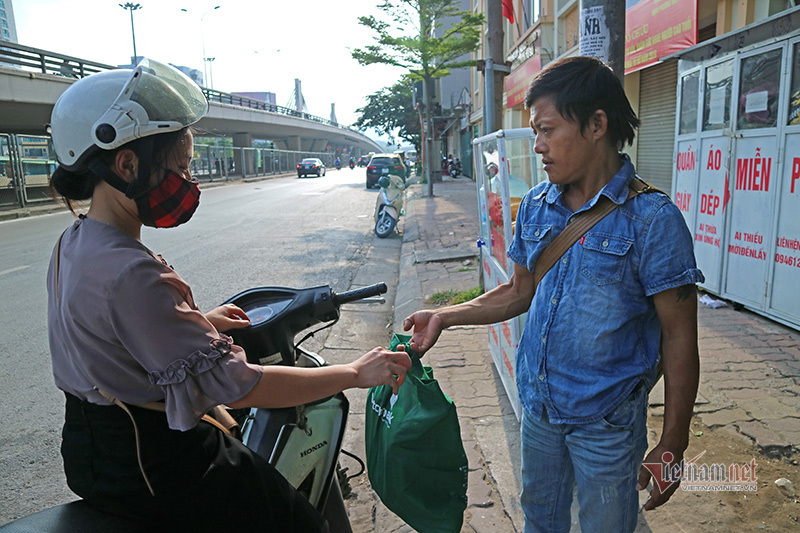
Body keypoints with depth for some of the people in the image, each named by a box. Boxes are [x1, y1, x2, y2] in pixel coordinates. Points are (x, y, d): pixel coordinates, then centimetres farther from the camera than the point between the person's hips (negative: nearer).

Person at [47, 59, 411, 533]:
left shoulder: (72, 244, 1)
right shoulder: (130, 274, -30)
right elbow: (232, 384, -30)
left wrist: (200, 321, 20)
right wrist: (355, 374, -23)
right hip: (156, 468, -10)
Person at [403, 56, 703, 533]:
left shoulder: (652, 218, -18)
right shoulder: (536, 207, 0)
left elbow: (679, 336, -15)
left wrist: (672, 445, -13)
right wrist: (444, 316, 0)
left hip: (606, 422, -5)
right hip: (538, 404, 5)